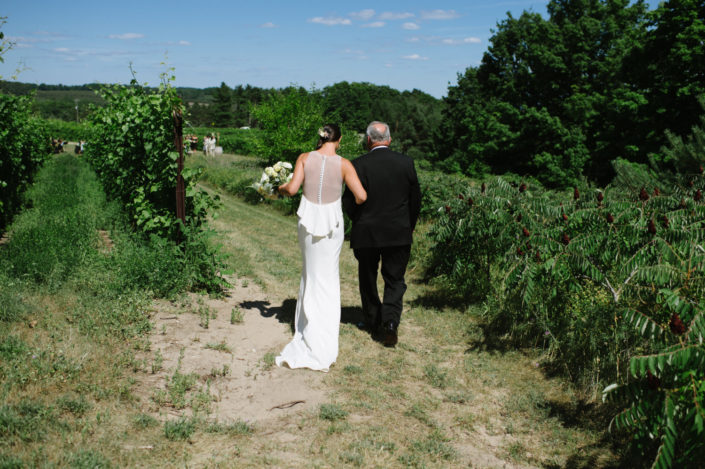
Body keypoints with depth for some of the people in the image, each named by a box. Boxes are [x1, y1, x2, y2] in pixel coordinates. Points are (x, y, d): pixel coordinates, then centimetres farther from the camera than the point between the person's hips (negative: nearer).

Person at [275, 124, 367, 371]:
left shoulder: (305, 158, -5)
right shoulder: (343, 164, -8)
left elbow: (292, 188, -12)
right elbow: (361, 195, -14)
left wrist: (280, 188, 10)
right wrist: (355, 204, 8)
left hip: (308, 221, 2)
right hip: (332, 222, -2)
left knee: (312, 271, 19)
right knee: (327, 273, 12)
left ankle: (309, 322, 29)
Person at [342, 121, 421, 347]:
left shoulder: (359, 165, -10)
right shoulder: (406, 162, -2)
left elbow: (349, 202, -6)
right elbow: (416, 199, 5)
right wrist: (409, 227, 18)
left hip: (366, 234, -1)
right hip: (399, 234, 1)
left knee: (368, 279, 17)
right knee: (395, 280, 9)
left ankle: (373, 321, 27)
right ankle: (390, 320, -9)